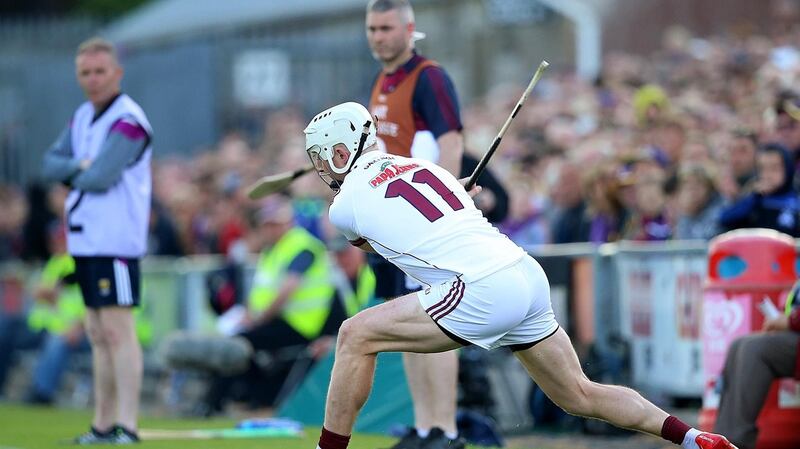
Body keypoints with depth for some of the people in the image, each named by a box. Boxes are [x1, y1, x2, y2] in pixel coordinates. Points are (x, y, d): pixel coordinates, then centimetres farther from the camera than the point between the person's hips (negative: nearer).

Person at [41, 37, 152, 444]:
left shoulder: (127, 121, -13)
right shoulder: (83, 117, 16)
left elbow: (101, 177, -21)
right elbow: (50, 165, 9)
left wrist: (72, 174, -1)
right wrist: (81, 167, -10)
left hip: (115, 241, -9)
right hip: (84, 239, 9)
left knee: (118, 330, -13)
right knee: (98, 335, 12)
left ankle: (127, 425, -16)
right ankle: (102, 425, 17)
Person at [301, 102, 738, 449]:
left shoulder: (346, 204, 6)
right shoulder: (422, 166, 22)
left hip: (483, 290, -7)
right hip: (529, 274, 7)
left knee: (356, 336, 0)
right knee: (580, 395, 18)